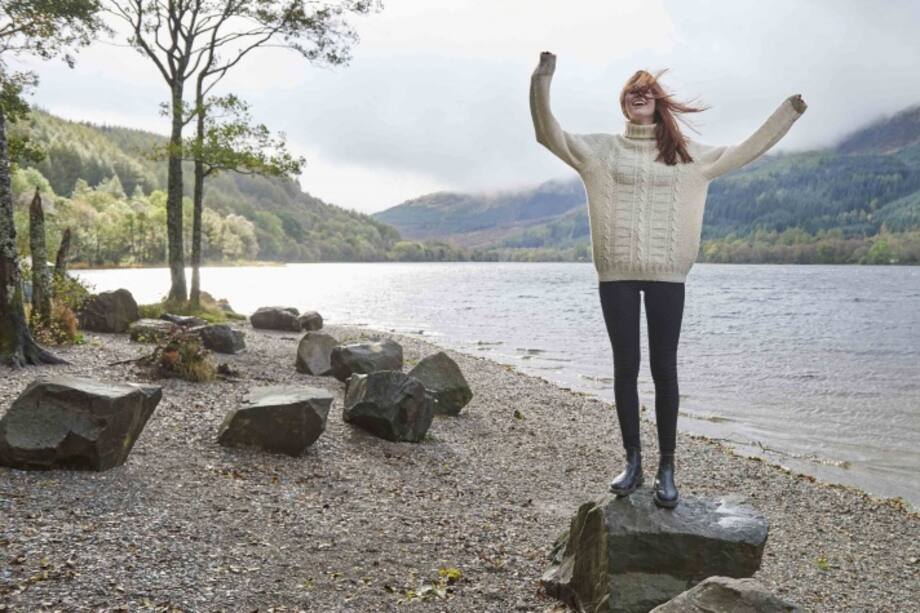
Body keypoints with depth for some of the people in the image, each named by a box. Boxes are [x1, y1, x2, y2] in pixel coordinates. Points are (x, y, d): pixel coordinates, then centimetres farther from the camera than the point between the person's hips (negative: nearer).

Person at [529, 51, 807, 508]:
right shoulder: (601, 149, 9)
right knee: (625, 367, 4)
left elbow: (745, 151, 18)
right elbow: (549, 135, -2)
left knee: (664, 369, 1)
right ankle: (633, 462, 14)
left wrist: (787, 113, 15)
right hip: (616, 274, 0)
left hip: (666, 275, 0)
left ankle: (666, 469, 8)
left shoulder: (686, 154, 13)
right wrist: (542, 82, -14)